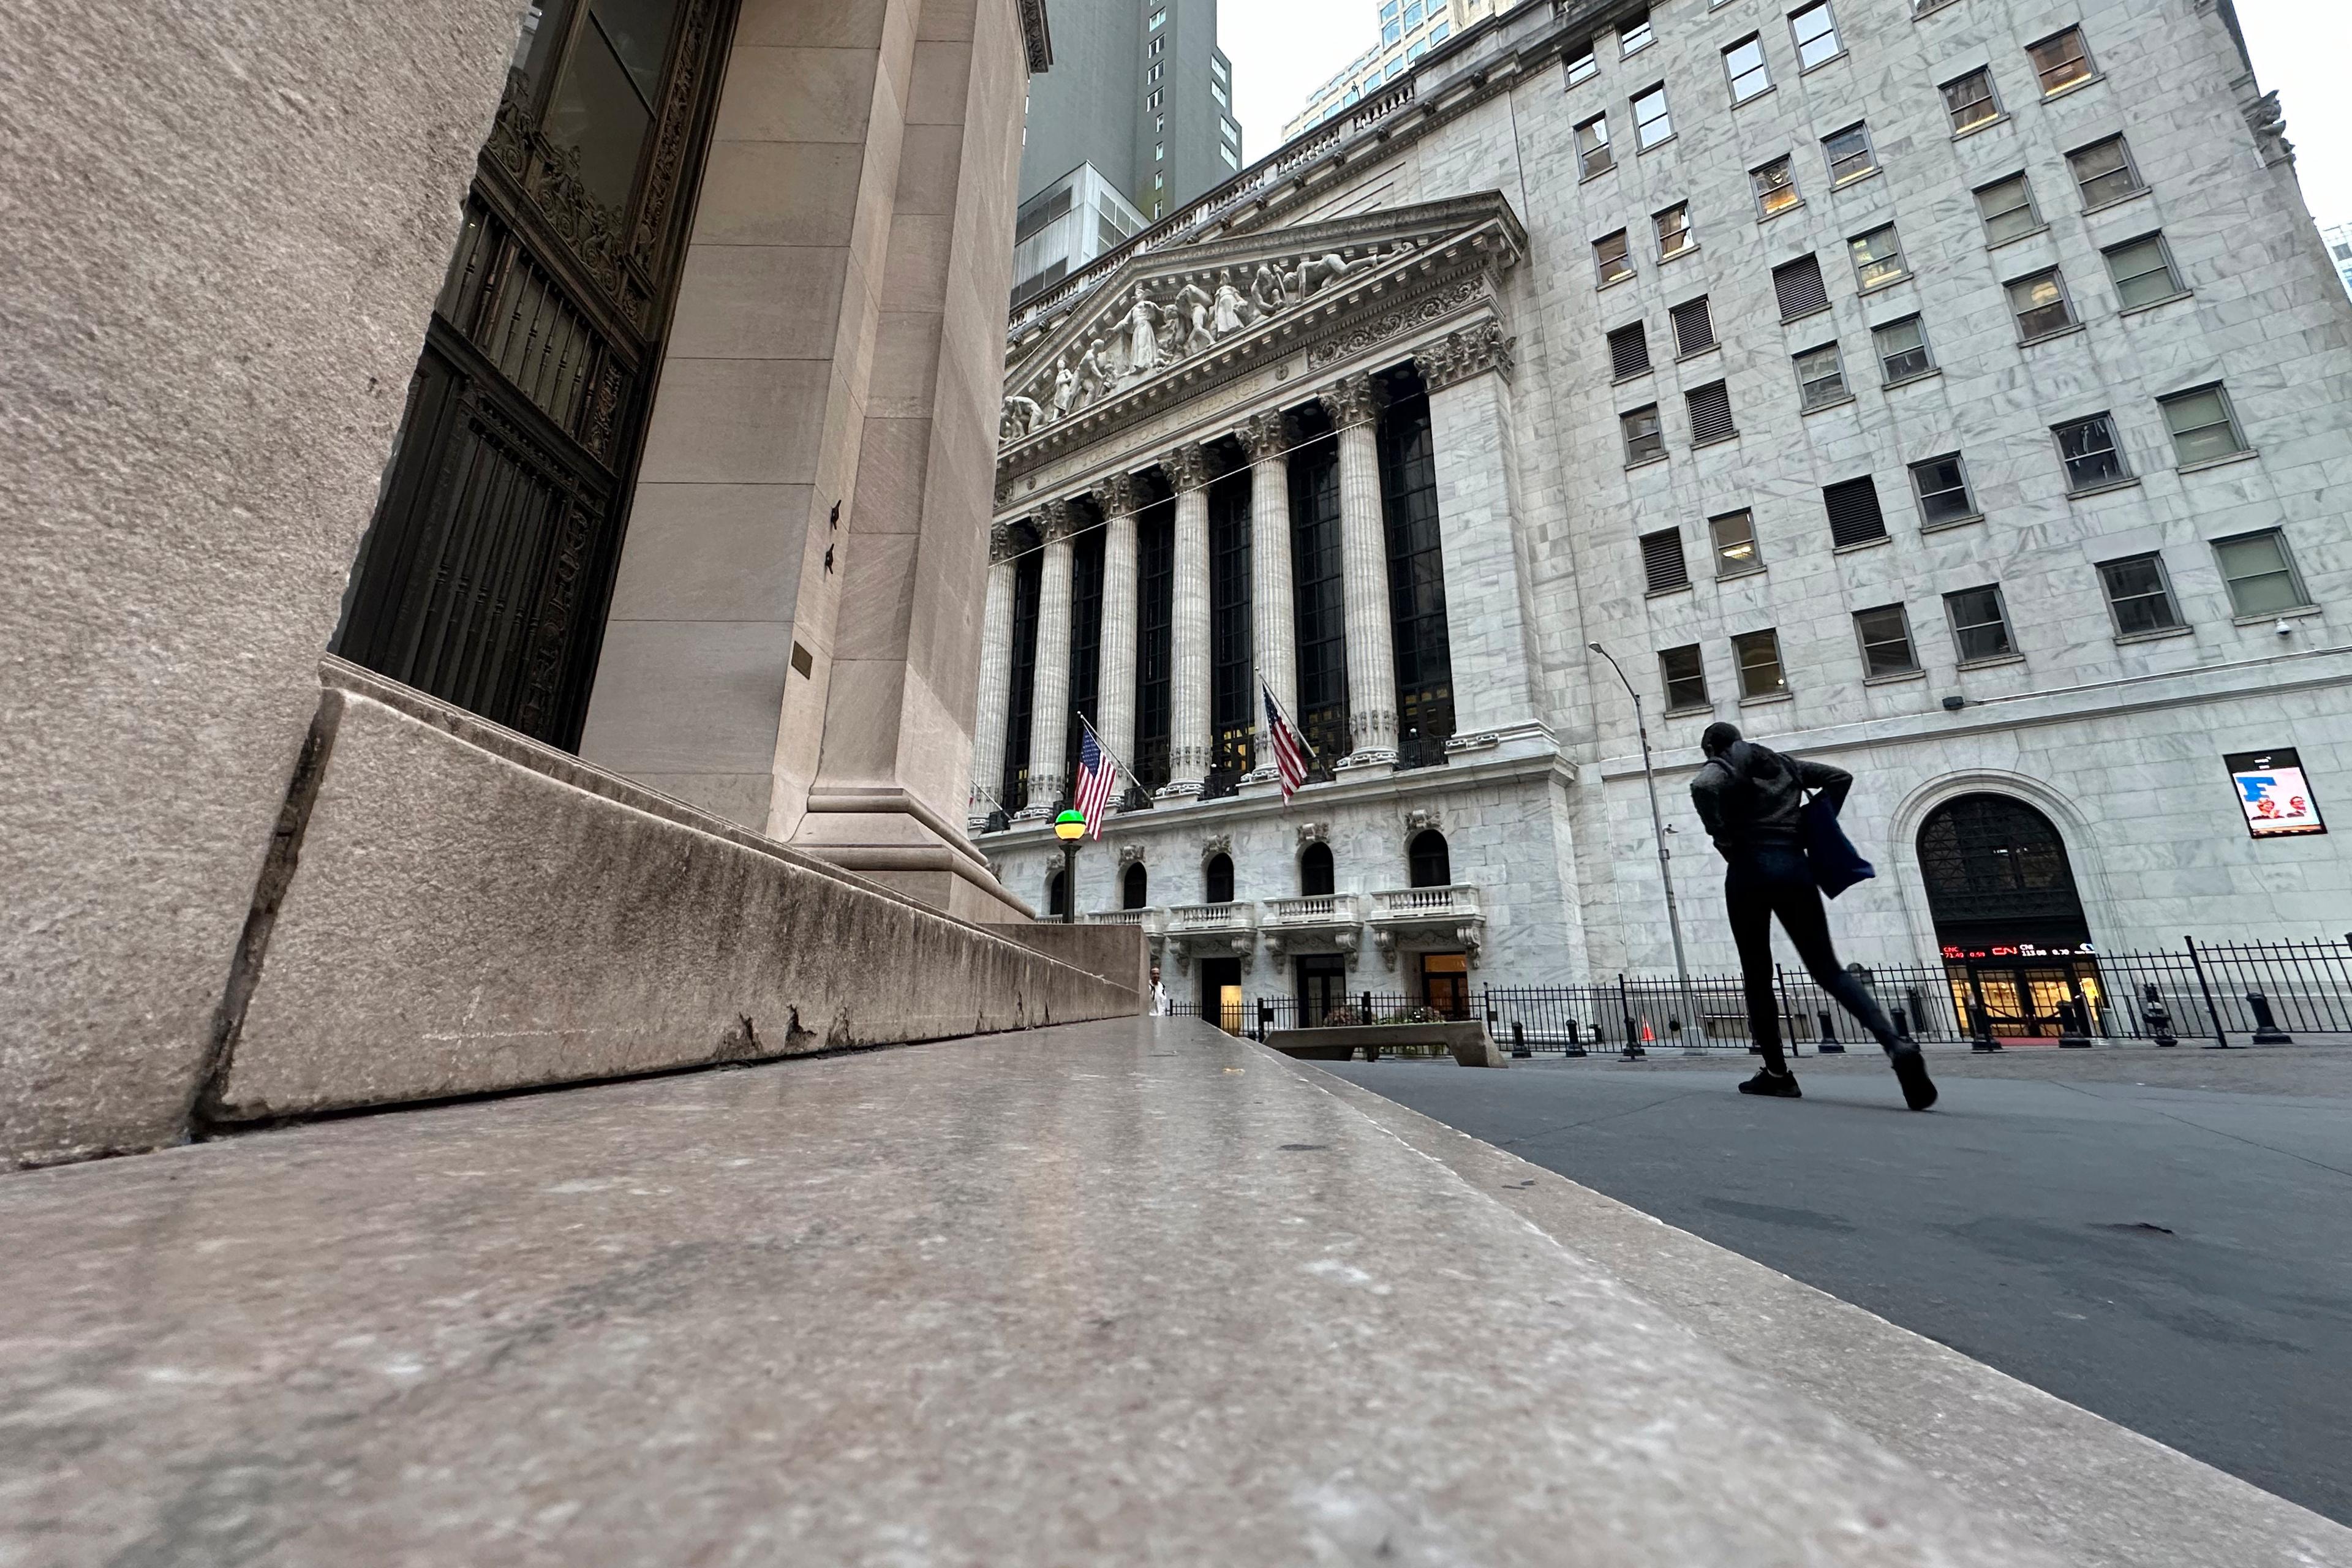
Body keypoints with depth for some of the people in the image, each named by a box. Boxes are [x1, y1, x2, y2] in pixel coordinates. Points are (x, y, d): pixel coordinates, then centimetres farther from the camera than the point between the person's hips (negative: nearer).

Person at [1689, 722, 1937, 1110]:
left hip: (1750, 869, -5)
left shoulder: (1721, 767, 3)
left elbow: (1703, 788, -20)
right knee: (1828, 969, 7)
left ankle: (1777, 1073, 6)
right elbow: (1840, 777, 20)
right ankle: (1896, 1045, -15)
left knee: (1757, 976, 4)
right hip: (1795, 867, 5)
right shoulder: (1783, 763, 22)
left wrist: (1723, 840, -10)